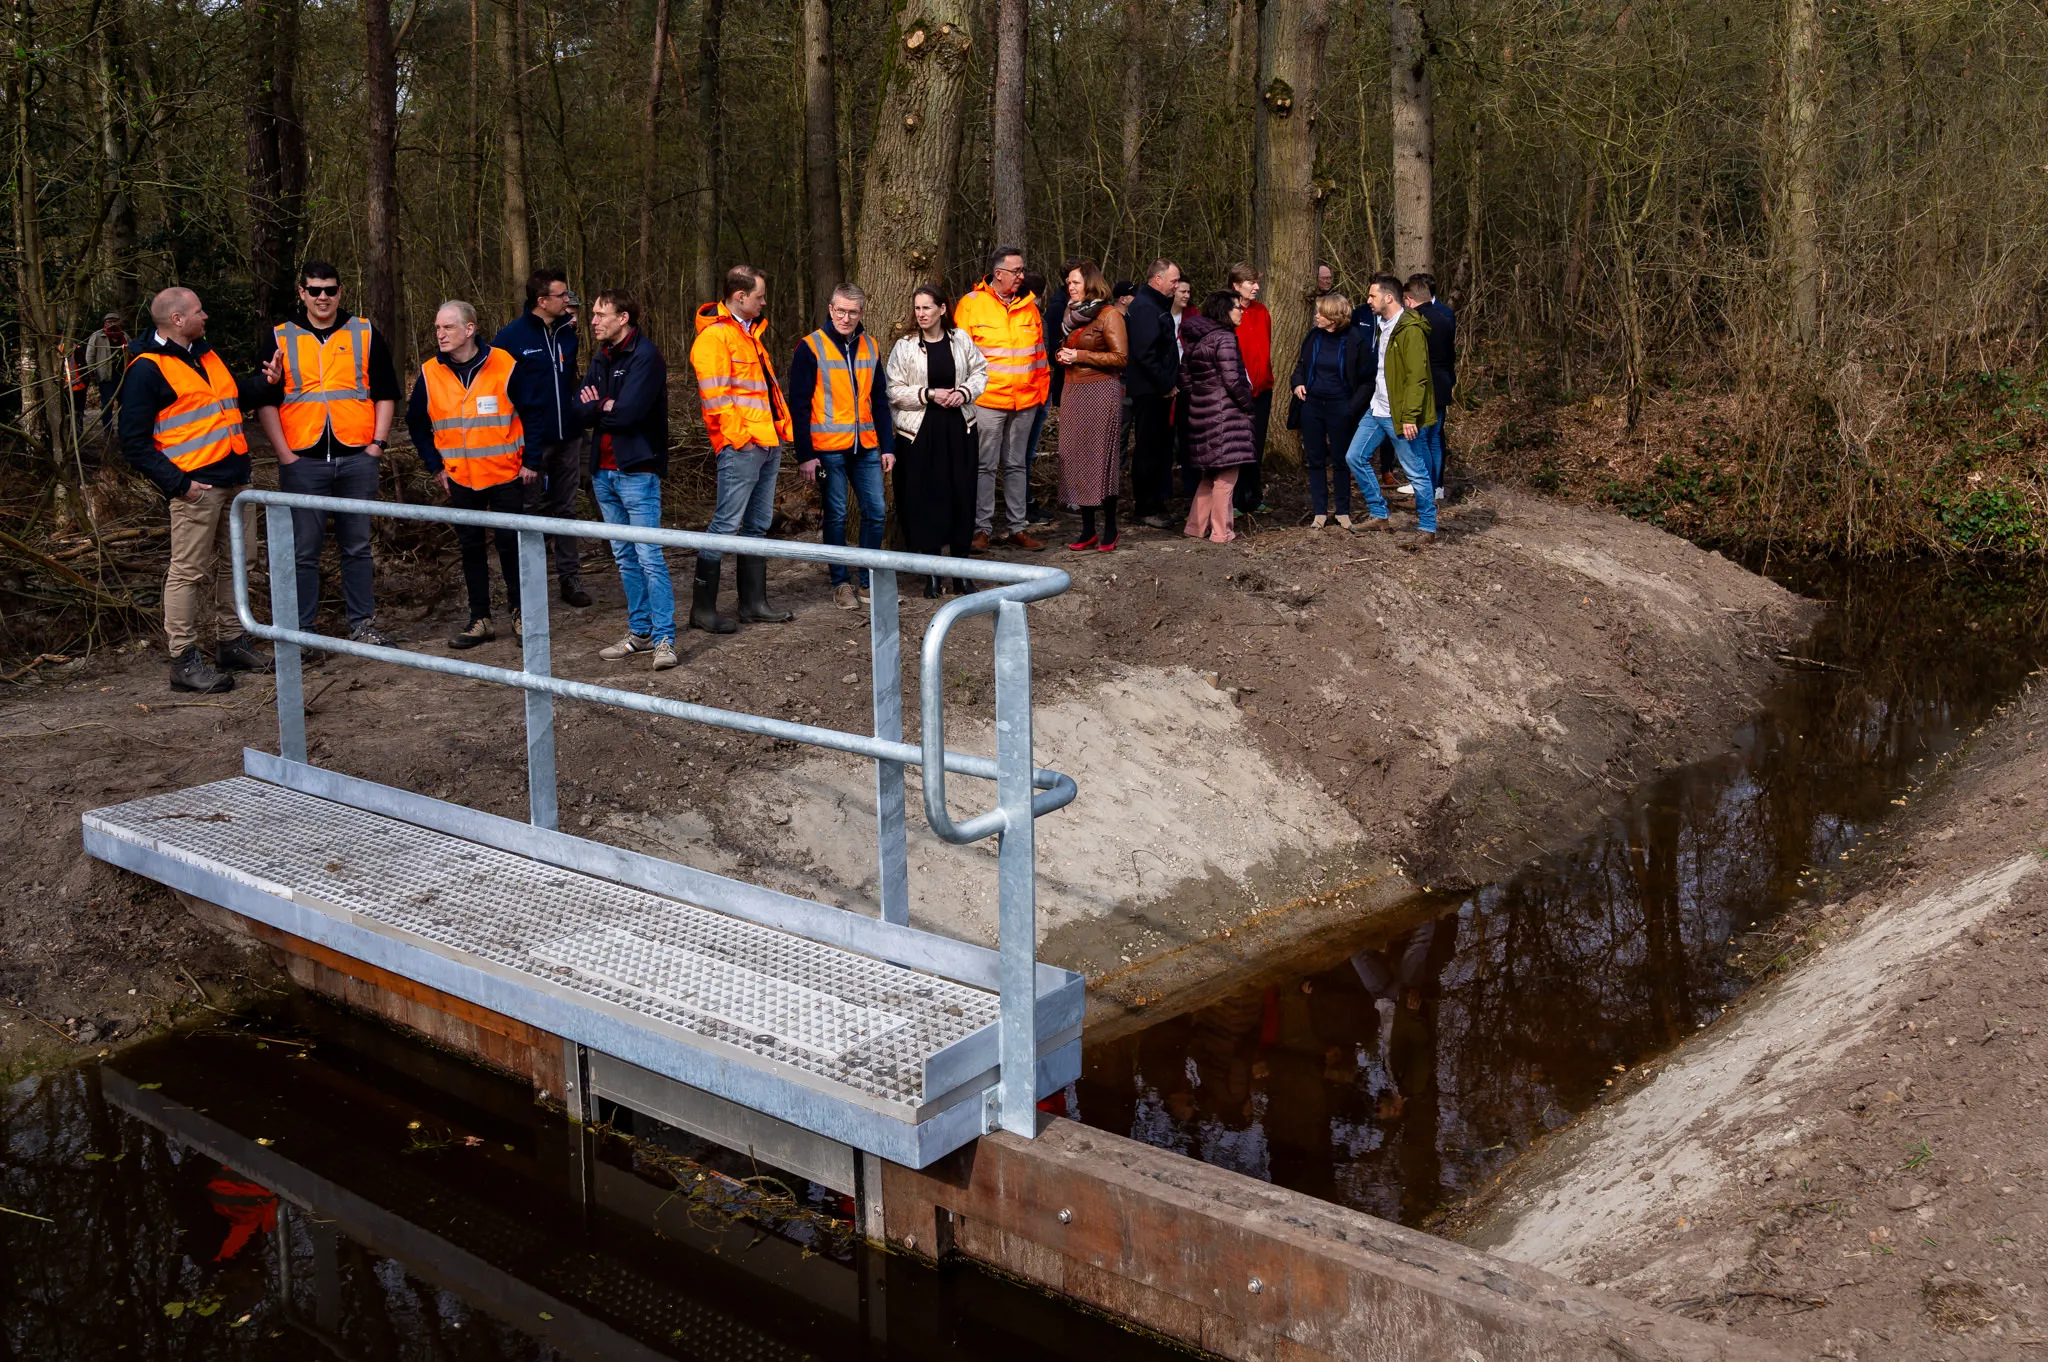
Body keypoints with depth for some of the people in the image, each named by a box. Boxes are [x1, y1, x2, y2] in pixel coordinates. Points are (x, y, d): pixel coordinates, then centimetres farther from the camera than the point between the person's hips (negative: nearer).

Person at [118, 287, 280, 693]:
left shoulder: (205, 354, 16)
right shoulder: (147, 369, -9)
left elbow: (231, 396, 32)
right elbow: (135, 443, -11)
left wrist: (264, 381, 13)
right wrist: (178, 483, -18)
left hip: (234, 478, 8)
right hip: (196, 485, -8)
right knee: (189, 571, -5)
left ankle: (231, 643, 25)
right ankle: (184, 661, 0)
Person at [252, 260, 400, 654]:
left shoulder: (366, 335, 9)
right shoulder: (281, 338, 7)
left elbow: (385, 394, 10)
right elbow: (265, 401, 5)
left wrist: (377, 444, -1)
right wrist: (284, 454, -5)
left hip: (357, 459, 1)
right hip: (302, 460, -1)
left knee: (357, 546, 8)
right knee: (304, 551, 0)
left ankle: (363, 625, 17)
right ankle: (302, 633, 5)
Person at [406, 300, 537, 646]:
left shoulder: (504, 365, -9)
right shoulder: (431, 374, 0)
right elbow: (417, 423, 12)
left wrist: (531, 460, -4)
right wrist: (435, 465, 5)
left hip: (507, 475, -3)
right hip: (460, 479, 3)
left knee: (511, 543, 3)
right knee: (471, 547, 8)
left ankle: (519, 611, 17)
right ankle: (480, 620, 15)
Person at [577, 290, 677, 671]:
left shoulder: (645, 356, -11)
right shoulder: (601, 359, 13)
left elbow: (629, 412, -21)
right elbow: (578, 413, 5)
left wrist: (596, 407, -4)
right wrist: (608, 406, -12)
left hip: (637, 471, -8)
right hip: (604, 471, 8)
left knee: (650, 558, -9)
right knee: (625, 557, 12)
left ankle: (665, 638, -6)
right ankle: (640, 631, 20)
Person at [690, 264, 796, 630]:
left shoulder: (751, 332, 20)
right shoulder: (714, 336, -10)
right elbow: (715, 394, -16)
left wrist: (783, 425, 15)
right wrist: (738, 435, -17)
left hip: (768, 442, 10)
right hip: (740, 446, -10)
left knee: (758, 524, 13)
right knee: (726, 523, -7)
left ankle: (754, 602, 20)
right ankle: (702, 608, 0)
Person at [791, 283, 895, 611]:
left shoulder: (870, 347, 10)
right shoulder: (811, 347, -5)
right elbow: (799, 404, -7)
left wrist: (888, 445, 8)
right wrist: (805, 455, -12)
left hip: (866, 448, 4)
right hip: (829, 448, -4)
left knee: (876, 512, 4)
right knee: (836, 516, 3)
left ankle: (869, 581, 18)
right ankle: (841, 583, 14)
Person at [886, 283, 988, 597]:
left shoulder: (960, 339, 3)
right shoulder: (905, 347, -3)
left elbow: (980, 372, 13)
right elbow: (894, 391, -3)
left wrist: (965, 392, -7)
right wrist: (929, 394, -14)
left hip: (959, 429, 2)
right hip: (921, 432, -2)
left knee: (962, 496, 3)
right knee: (924, 499, 0)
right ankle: (930, 573, 10)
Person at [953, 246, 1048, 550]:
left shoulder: (1028, 305, 10)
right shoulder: (971, 304, -4)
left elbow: (1039, 351, 16)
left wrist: (1042, 389, 13)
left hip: (1025, 401, 4)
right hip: (987, 400, -4)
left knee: (1016, 465, 11)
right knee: (986, 466, -1)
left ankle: (1018, 528, 16)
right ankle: (982, 529, 5)